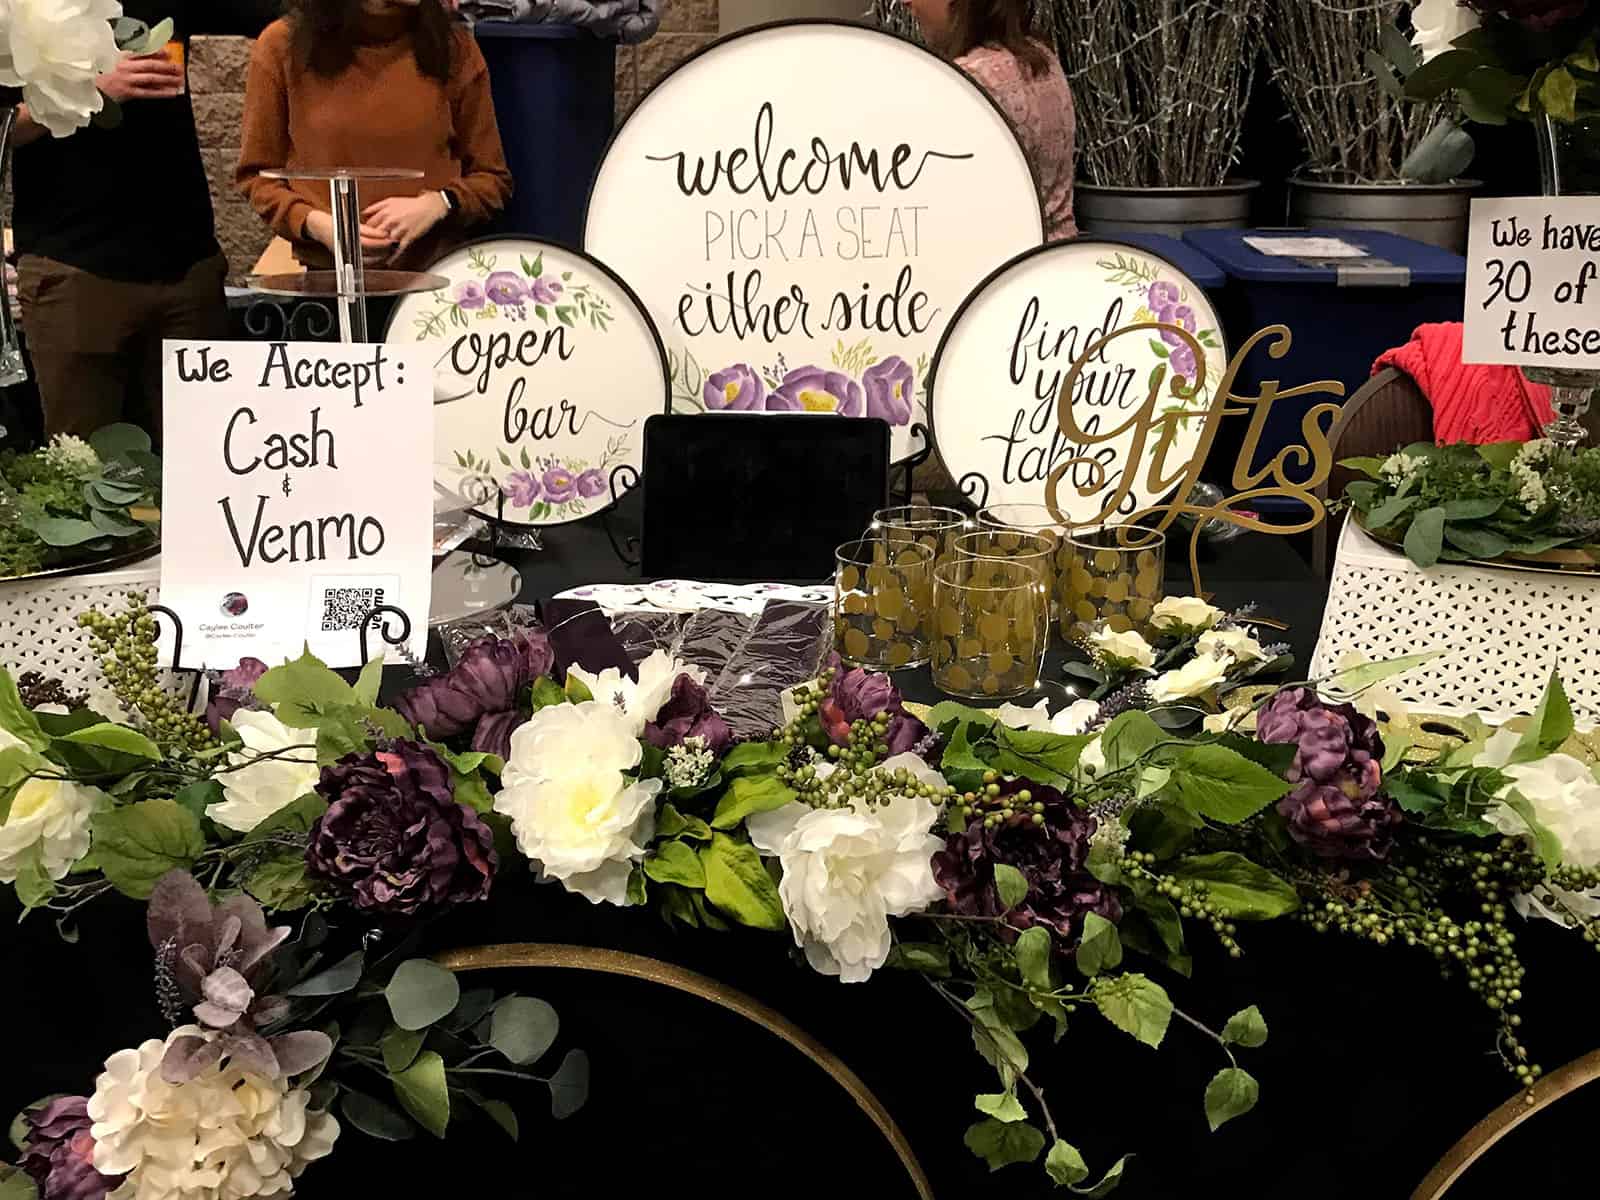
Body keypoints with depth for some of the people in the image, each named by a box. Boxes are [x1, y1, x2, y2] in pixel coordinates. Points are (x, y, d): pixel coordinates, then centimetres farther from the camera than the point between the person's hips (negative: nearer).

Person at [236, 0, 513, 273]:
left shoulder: (453, 46, 3)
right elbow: (257, 175, 7)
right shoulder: (284, 45, 0)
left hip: (436, 276, 1)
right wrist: (313, 223, -11)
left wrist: (437, 205, -11)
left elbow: (492, 179, 9)